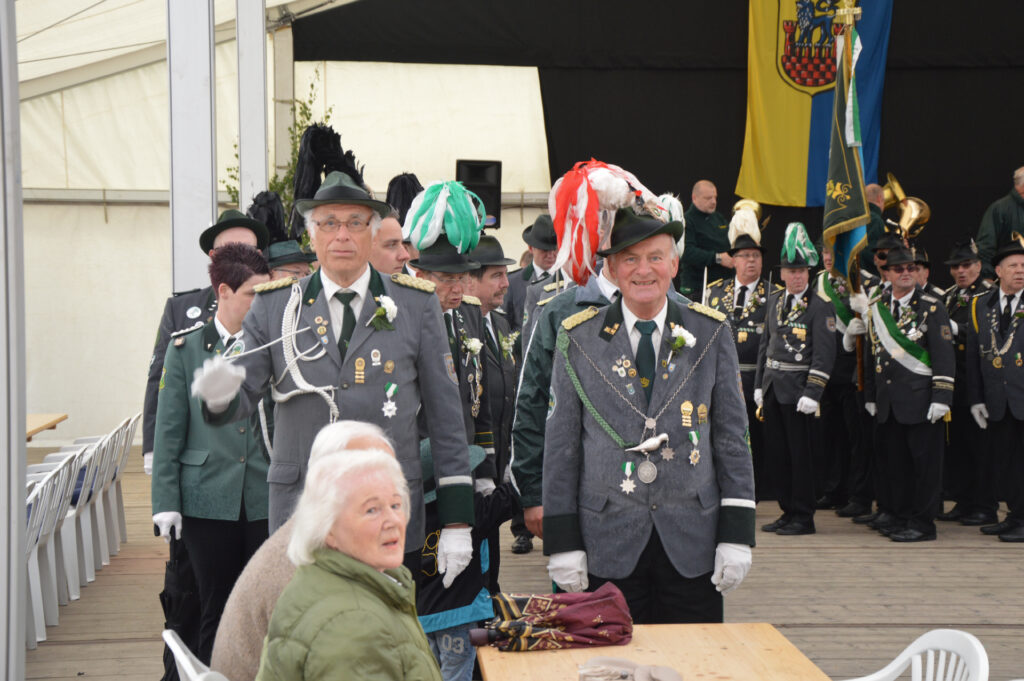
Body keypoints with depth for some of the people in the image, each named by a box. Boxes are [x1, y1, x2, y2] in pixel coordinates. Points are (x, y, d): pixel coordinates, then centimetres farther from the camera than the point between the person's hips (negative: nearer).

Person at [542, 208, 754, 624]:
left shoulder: (711, 334, 5)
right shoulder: (577, 339, 3)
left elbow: (733, 435, 5)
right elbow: (561, 444, 4)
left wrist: (736, 534, -1)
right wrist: (562, 541, -1)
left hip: (693, 543, 1)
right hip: (608, 544, -1)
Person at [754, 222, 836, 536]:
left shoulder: (820, 306, -8)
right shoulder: (774, 301, 11)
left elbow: (824, 354, -12)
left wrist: (812, 393, -18)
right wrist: (760, 384, 14)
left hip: (797, 388, -6)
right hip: (772, 387, 7)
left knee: (799, 452, -1)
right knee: (776, 452, 10)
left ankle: (803, 518, 7)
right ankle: (788, 511, 21)